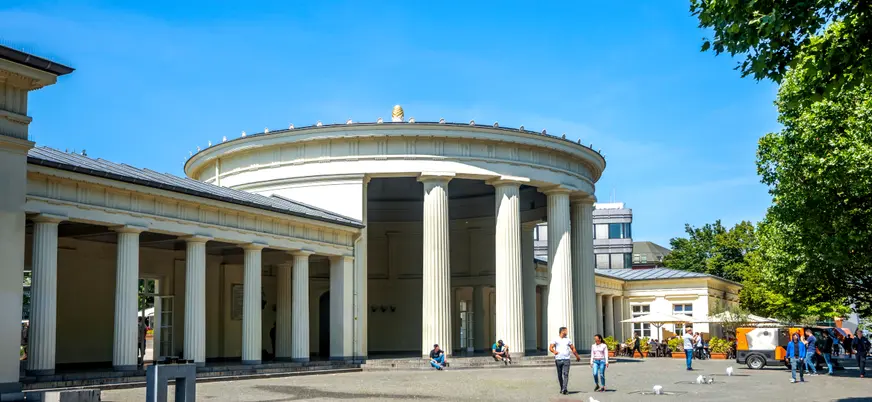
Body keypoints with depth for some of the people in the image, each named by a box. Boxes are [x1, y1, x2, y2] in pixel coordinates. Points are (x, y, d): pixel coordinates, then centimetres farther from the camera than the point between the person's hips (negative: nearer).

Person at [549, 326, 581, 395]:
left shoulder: (568, 340, 12)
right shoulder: (556, 339, 3)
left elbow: (573, 348, 21)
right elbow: (550, 348, -6)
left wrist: (577, 356, 26)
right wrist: (554, 351, -27)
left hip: (566, 359, 0)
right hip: (558, 359, 0)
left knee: (566, 374, -13)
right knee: (560, 375, 7)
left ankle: (564, 389, -20)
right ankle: (561, 388, 21)